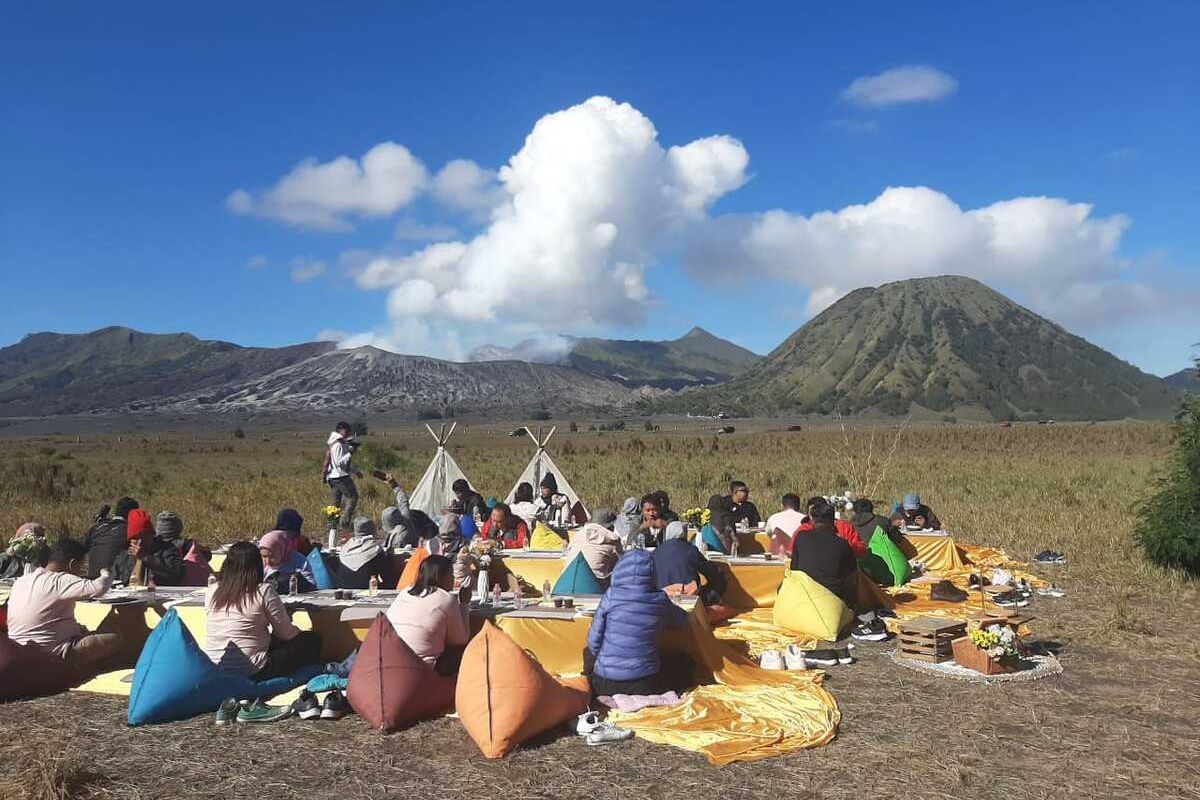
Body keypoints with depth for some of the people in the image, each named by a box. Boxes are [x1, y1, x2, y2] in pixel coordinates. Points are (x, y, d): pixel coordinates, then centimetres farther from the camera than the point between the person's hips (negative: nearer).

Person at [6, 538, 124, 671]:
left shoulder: (21, 581, 6)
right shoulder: (60, 581, -19)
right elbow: (99, 588, -32)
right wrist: (105, 573, -9)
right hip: (53, 654, -9)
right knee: (115, 641, -6)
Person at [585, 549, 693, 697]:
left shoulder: (611, 596, -11)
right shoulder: (660, 601, -7)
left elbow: (593, 641, -4)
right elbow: (683, 621, 14)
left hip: (605, 686, 0)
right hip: (646, 686, 0)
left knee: (589, 653, 32)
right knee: (685, 663, 24)